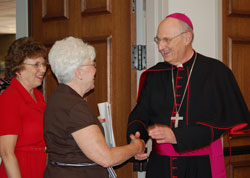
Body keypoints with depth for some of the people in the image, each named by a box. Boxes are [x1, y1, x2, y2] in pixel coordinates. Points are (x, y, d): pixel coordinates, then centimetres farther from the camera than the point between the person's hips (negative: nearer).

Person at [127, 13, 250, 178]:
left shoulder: (216, 71, -5)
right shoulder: (155, 75, 7)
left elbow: (222, 120, -11)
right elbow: (140, 113, 4)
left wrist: (177, 136, -19)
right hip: (161, 164, 3)